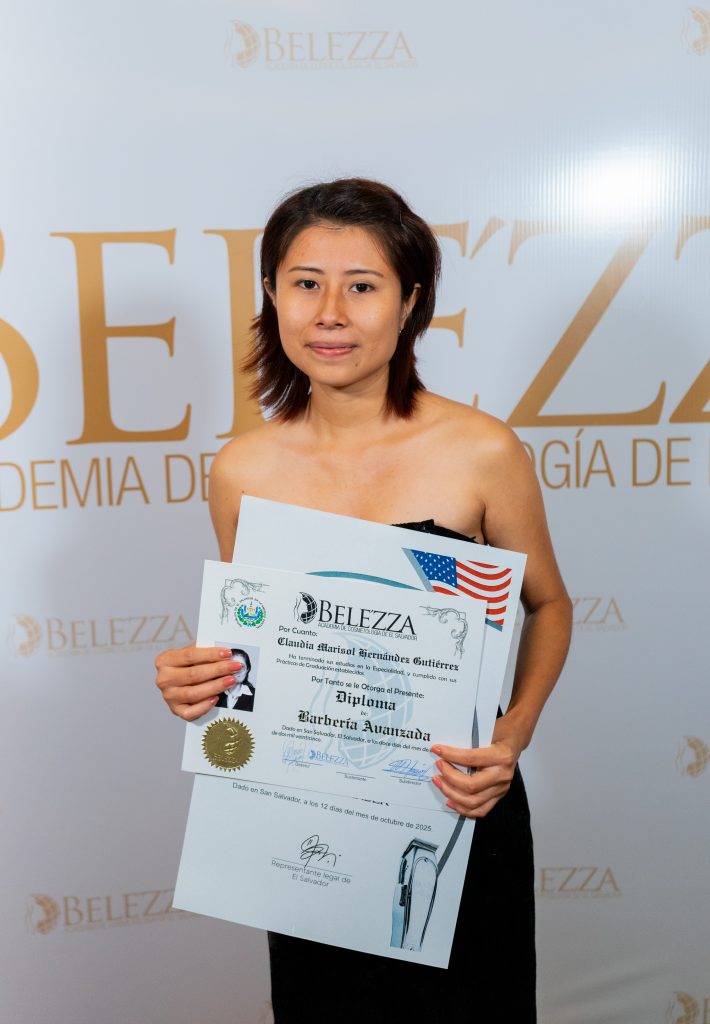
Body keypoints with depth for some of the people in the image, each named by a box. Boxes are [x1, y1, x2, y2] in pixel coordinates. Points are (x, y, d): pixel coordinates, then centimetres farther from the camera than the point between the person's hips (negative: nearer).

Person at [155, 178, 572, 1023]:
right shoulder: (241, 471, -6)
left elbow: (548, 607, 1)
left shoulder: (480, 453, -14)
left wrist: (515, 733, -14)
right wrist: (194, 685, -13)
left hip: (458, 817, -2)